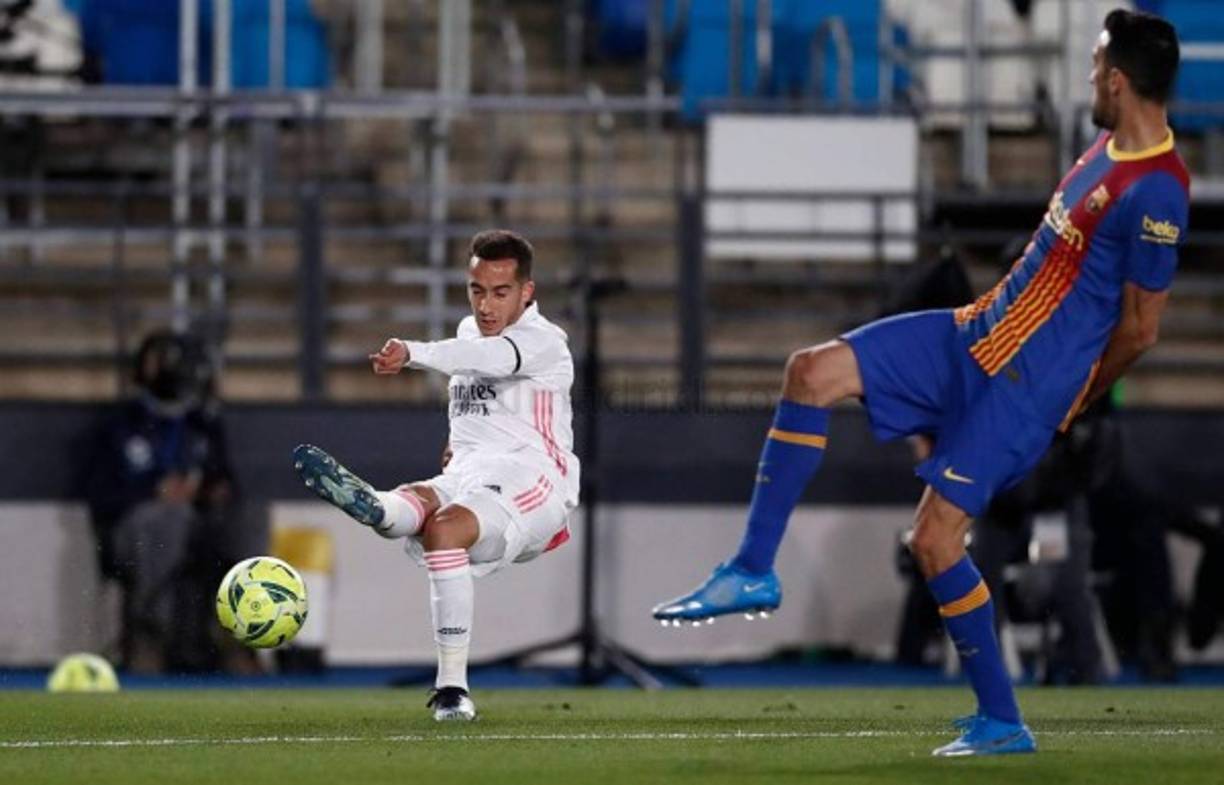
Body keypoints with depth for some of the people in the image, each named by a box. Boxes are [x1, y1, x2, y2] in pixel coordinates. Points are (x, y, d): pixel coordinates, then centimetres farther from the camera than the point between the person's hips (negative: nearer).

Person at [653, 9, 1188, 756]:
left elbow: (1139, 329, -16)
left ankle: (1002, 721, 4)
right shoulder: (1113, 150, 7)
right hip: (980, 332, 9)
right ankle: (752, 572, 2)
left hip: (1026, 384, -9)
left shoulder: (1155, 192, -22)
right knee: (814, 371, -3)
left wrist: (1073, 397, -1)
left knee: (936, 538, -10)